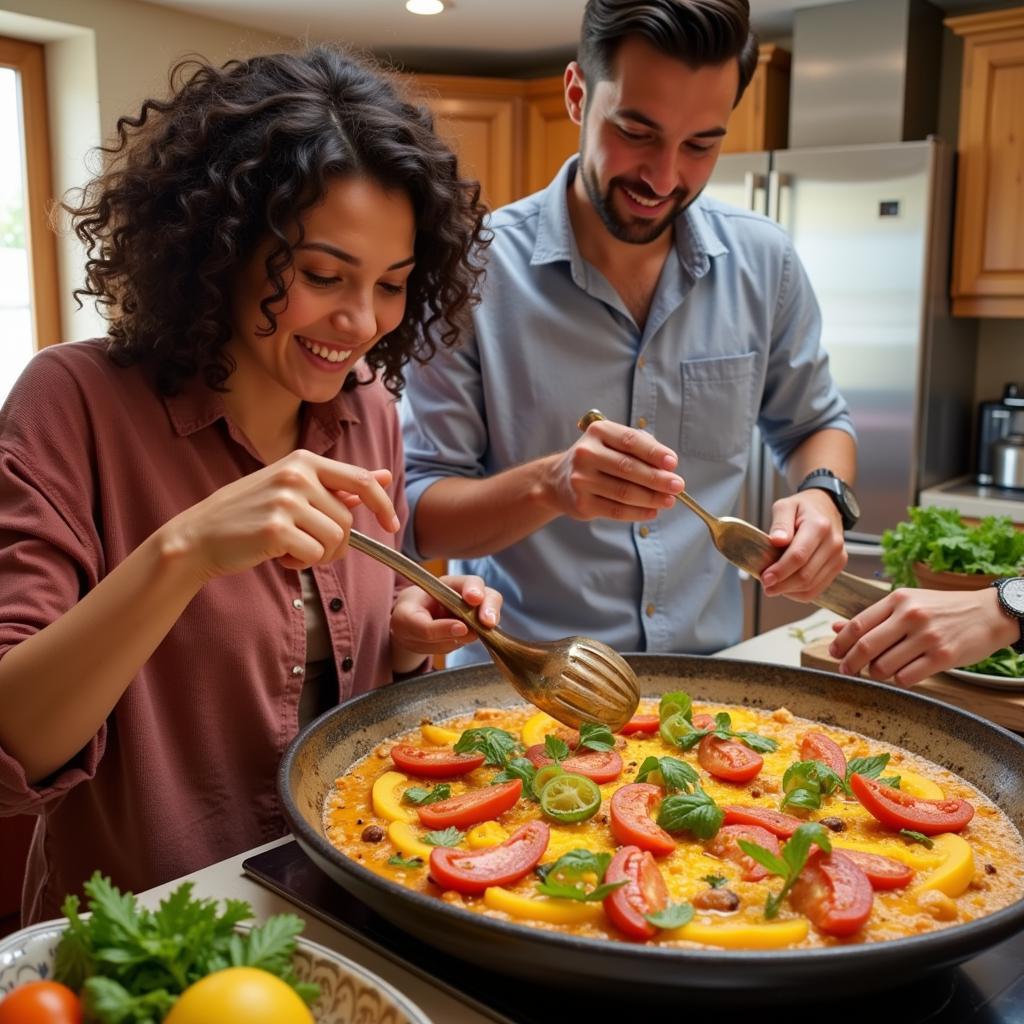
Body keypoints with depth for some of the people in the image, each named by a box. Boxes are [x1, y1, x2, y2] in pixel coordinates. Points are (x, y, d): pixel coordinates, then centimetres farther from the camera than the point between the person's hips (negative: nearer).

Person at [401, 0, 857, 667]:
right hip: (517, 681, -4)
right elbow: (417, 517, -10)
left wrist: (821, 494, -8)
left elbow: (816, 423, 14)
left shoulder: (764, 263, -2)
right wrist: (548, 485, -29)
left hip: (705, 671, 5)